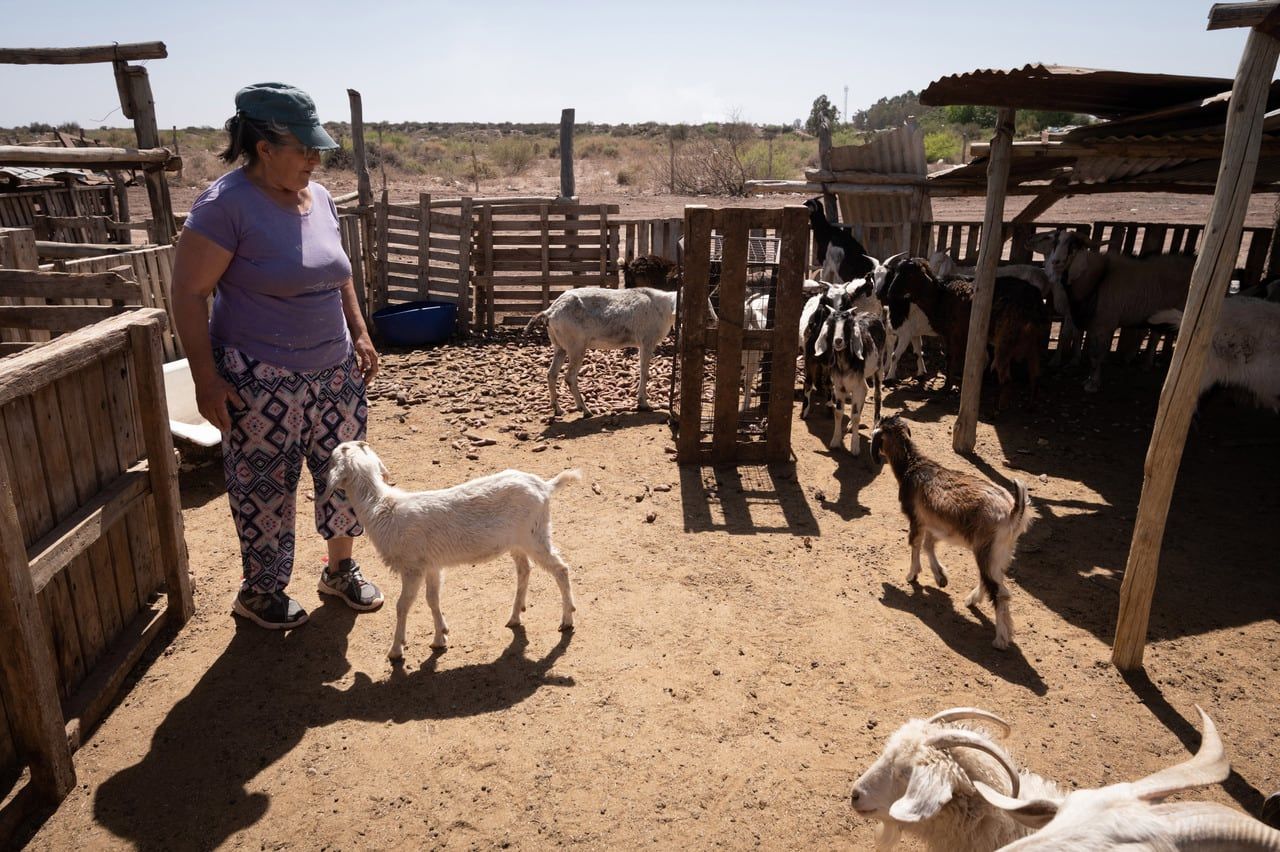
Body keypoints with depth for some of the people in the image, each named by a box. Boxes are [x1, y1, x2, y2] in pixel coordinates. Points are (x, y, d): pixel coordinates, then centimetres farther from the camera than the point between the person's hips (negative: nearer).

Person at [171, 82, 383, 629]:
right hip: (263, 379, -6)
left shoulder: (318, 198, 5)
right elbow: (189, 293, -14)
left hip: (334, 369, 7)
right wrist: (206, 379, -16)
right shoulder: (227, 204, -16)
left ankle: (341, 569, 33)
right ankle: (259, 592, 27)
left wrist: (360, 334, 13)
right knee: (265, 486, 6)